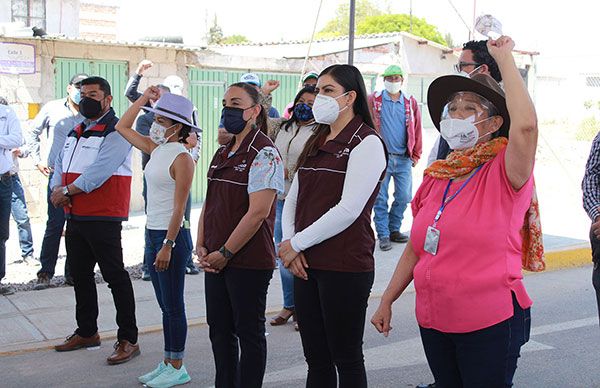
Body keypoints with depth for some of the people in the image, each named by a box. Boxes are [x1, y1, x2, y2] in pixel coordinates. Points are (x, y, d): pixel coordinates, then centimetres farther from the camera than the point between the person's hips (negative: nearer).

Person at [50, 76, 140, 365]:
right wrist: (57, 189, -4)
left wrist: (67, 191, -16)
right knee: (80, 275, 16)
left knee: (115, 276, -4)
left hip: (103, 218, -9)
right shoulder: (75, 132, 18)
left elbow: (99, 171, -21)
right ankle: (86, 332, 31)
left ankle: (128, 339, 3)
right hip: (75, 216, 9)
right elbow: (60, 163, 16)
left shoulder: (116, 132, -10)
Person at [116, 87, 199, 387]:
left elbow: (179, 208, -18)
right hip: (153, 233, 8)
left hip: (171, 237, -8)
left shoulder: (182, 157, -15)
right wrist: (145, 97, 14)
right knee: (165, 305, 15)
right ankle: (167, 364, 25)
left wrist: (167, 245, -20)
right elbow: (122, 127, 21)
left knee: (173, 306, 2)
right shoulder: (156, 149, 9)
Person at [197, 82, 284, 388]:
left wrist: (225, 253, -16)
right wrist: (201, 246, 4)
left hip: (248, 261, -8)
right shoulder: (223, 153, 13)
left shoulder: (264, 153, -13)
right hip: (215, 260, 8)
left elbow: (258, 212, -20)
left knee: (248, 332, 5)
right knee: (219, 329, 16)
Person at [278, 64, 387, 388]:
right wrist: (289, 242, -3)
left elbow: (348, 210, -18)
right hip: (307, 264, 7)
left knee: (347, 360, 5)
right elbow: (292, 199, 14)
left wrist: (297, 243, -12)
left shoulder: (366, 143, -8)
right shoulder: (316, 143, 16)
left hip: (345, 267, -7)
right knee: (316, 359, 14)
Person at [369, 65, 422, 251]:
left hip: (404, 158, 3)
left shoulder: (410, 102, 10)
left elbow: (417, 130, 12)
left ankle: (394, 229, 22)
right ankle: (383, 235, 9)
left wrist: (415, 155, 9)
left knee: (403, 197, 6)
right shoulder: (374, 100, 3)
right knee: (380, 199, 0)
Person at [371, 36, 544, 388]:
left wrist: (504, 57, -22)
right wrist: (387, 301, 14)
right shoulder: (436, 178, 6)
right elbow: (415, 249, 13)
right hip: (433, 321, 6)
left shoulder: (503, 173, -11)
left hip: (490, 322, -5)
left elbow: (526, 124, -32)